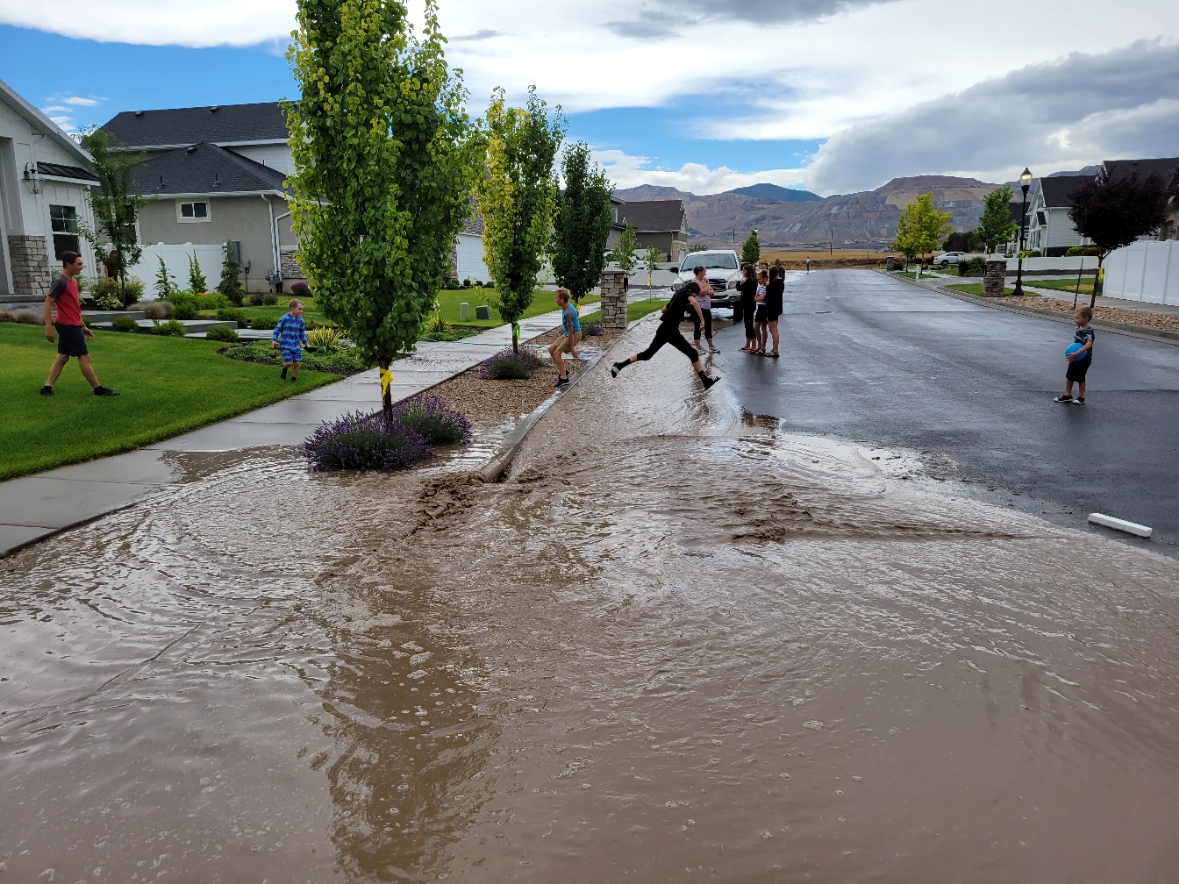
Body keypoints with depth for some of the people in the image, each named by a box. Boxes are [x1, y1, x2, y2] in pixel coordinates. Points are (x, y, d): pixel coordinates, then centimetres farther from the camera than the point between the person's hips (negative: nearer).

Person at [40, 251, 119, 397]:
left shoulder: (73, 280, 13)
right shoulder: (60, 281, -15)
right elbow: (48, 304, -18)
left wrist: (83, 326, 22)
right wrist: (49, 327, -22)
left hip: (72, 325, 9)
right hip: (68, 325, -9)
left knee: (62, 357, 11)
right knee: (84, 357, -3)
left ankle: (47, 388, 14)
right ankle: (99, 389, 3)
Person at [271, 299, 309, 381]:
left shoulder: (300, 319, 4)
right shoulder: (285, 318, -12)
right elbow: (277, 330, -6)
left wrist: (305, 343, 15)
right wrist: (273, 340, -17)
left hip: (296, 345, 5)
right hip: (285, 345, -5)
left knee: (297, 363, 2)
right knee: (289, 362, -16)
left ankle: (294, 378, 21)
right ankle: (284, 369, 18)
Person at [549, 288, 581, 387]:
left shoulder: (568, 313, -29)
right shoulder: (567, 306, 0)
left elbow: (571, 332, -25)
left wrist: (572, 348, -21)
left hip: (574, 334, -10)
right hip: (567, 333, 10)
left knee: (557, 353, -12)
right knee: (551, 349, 9)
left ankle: (564, 378, -6)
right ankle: (563, 370, 20)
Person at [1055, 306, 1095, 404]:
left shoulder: (1088, 331, -23)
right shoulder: (1079, 328, 2)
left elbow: (1088, 344, -35)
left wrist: (1076, 354, -41)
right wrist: (1072, 354, 1)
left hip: (1084, 359, -8)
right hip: (1075, 358, 8)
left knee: (1080, 378, 5)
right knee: (1069, 376, 12)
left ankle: (1081, 397, 20)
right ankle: (1067, 395, 23)